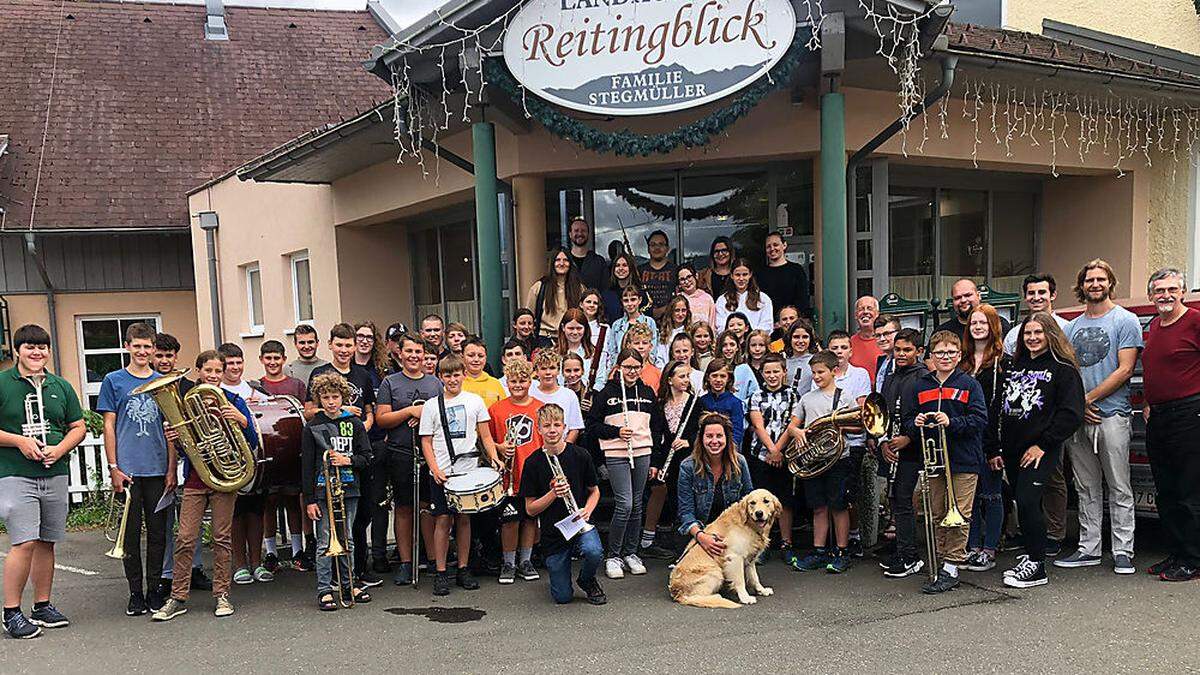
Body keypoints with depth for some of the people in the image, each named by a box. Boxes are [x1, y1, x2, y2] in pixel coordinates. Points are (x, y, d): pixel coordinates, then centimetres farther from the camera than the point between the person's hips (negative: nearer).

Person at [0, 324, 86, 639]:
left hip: (55, 474, 5)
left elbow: (78, 427, 13)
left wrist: (60, 449, -5)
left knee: (46, 542, 10)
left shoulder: (61, 386, 12)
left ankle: (42, 606, 21)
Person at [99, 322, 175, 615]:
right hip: (128, 470, -2)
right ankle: (135, 592, 14)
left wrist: (171, 469, 3)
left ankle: (155, 589, 17)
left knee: (158, 532, 7)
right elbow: (109, 426, 2)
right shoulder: (114, 380, 3)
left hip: (158, 470, 2)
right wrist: (114, 467, -5)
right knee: (131, 533, 4)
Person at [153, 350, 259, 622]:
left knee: (222, 537, 5)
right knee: (185, 538, -1)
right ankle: (178, 597, 10)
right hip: (195, 479, 1)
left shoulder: (233, 401, -1)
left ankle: (221, 594, 16)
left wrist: (242, 421, -20)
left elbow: (252, 444, -4)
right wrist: (175, 440, -9)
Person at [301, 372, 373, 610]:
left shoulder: (354, 424, 5)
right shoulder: (312, 427, -1)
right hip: (323, 492, -2)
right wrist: (309, 499, -5)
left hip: (349, 491, 2)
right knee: (325, 542, 0)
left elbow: (367, 457, 6)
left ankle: (348, 586, 22)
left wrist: (348, 460, -13)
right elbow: (307, 465, -2)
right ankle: (324, 591, 8)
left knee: (347, 540, 12)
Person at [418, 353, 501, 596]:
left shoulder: (475, 401, 7)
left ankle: (463, 569, 17)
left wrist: (494, 458, -8)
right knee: (443, 519, -2)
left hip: (468, 470, 1)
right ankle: (441, 573, 5)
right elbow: (426, 442, 3)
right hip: (441, 473, -1)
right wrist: (435, 469, -9)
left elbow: (485, 435, 8)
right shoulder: (431, 406, 4)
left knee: (463, 519, 7)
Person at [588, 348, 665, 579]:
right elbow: (592, 423, 0)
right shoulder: (607, 392, -1)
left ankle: (630, 553, 21)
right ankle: (612, 556, 2)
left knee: (636, 504, 9)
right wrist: (616, 432, -14)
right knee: (624, 504, -11)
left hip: (642, 454, 4)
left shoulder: (647, 393, 11)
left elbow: (657, 425, 16)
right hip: (616, 455, -4)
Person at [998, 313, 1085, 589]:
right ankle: (1030, 555, 25)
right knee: (1024, 504, 11)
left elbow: (1072, 414, -11)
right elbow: (1003, 408, 21)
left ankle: (1037, 566, -4)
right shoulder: (1016, 366, 16)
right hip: (1012, 449, 6)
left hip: (1040, 451, -6)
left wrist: (1043, 445, -14)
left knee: (1027, 503, -14)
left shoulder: (1063, 369, -4)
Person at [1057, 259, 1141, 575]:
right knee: (1086, 488, 10)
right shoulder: (1072, 327, 16)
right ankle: (1089, 548, 16)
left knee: (1119, 488, -1)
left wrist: (1088, 398, -10)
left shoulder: (1125, 320, 0)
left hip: (1112, 415, -5)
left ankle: (1123, 552, 5)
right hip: (1077, 418, 5)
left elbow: (1124, 370, -8)